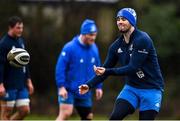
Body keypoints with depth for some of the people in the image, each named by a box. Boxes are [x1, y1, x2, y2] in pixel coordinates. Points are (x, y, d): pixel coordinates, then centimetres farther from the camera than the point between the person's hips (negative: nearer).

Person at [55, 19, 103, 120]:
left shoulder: (94, 48, 5)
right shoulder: (70, 48, -14)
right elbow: (60, 67, -15)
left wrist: (98, 86, 13)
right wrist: (61, 87, -20)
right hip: (68, 89, -7)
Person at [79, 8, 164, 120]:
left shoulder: (142, 40, -18)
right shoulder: (117, 45, 3)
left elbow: (133, 68, -25)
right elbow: (105, 69, 7)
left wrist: (108, 71, -31)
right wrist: (89, 85, -8)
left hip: (151, 89, -5)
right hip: (131, 88, 5)